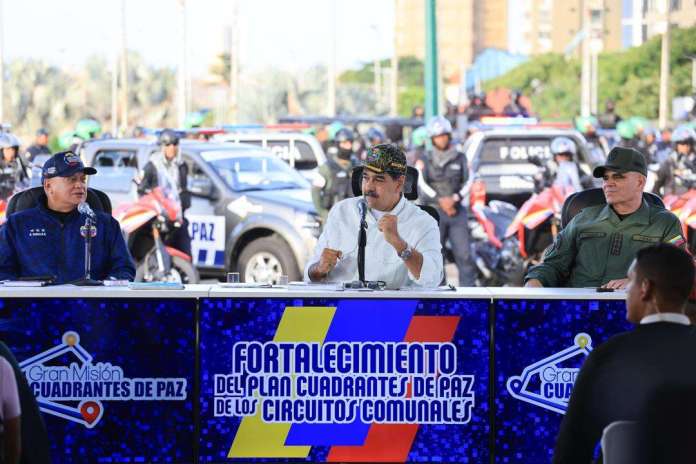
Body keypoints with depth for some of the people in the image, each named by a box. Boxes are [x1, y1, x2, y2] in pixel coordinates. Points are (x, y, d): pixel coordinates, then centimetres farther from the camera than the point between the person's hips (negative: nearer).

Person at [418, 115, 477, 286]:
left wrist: (455, 198, -13)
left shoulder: (460, 158, 12)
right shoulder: (425, 160, 9)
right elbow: (422, 184, -4)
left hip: (457, 211, 1)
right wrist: (441, 201, -16)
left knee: (464, 255, -6)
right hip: (433, 212, -1)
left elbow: (468, 181, 4)